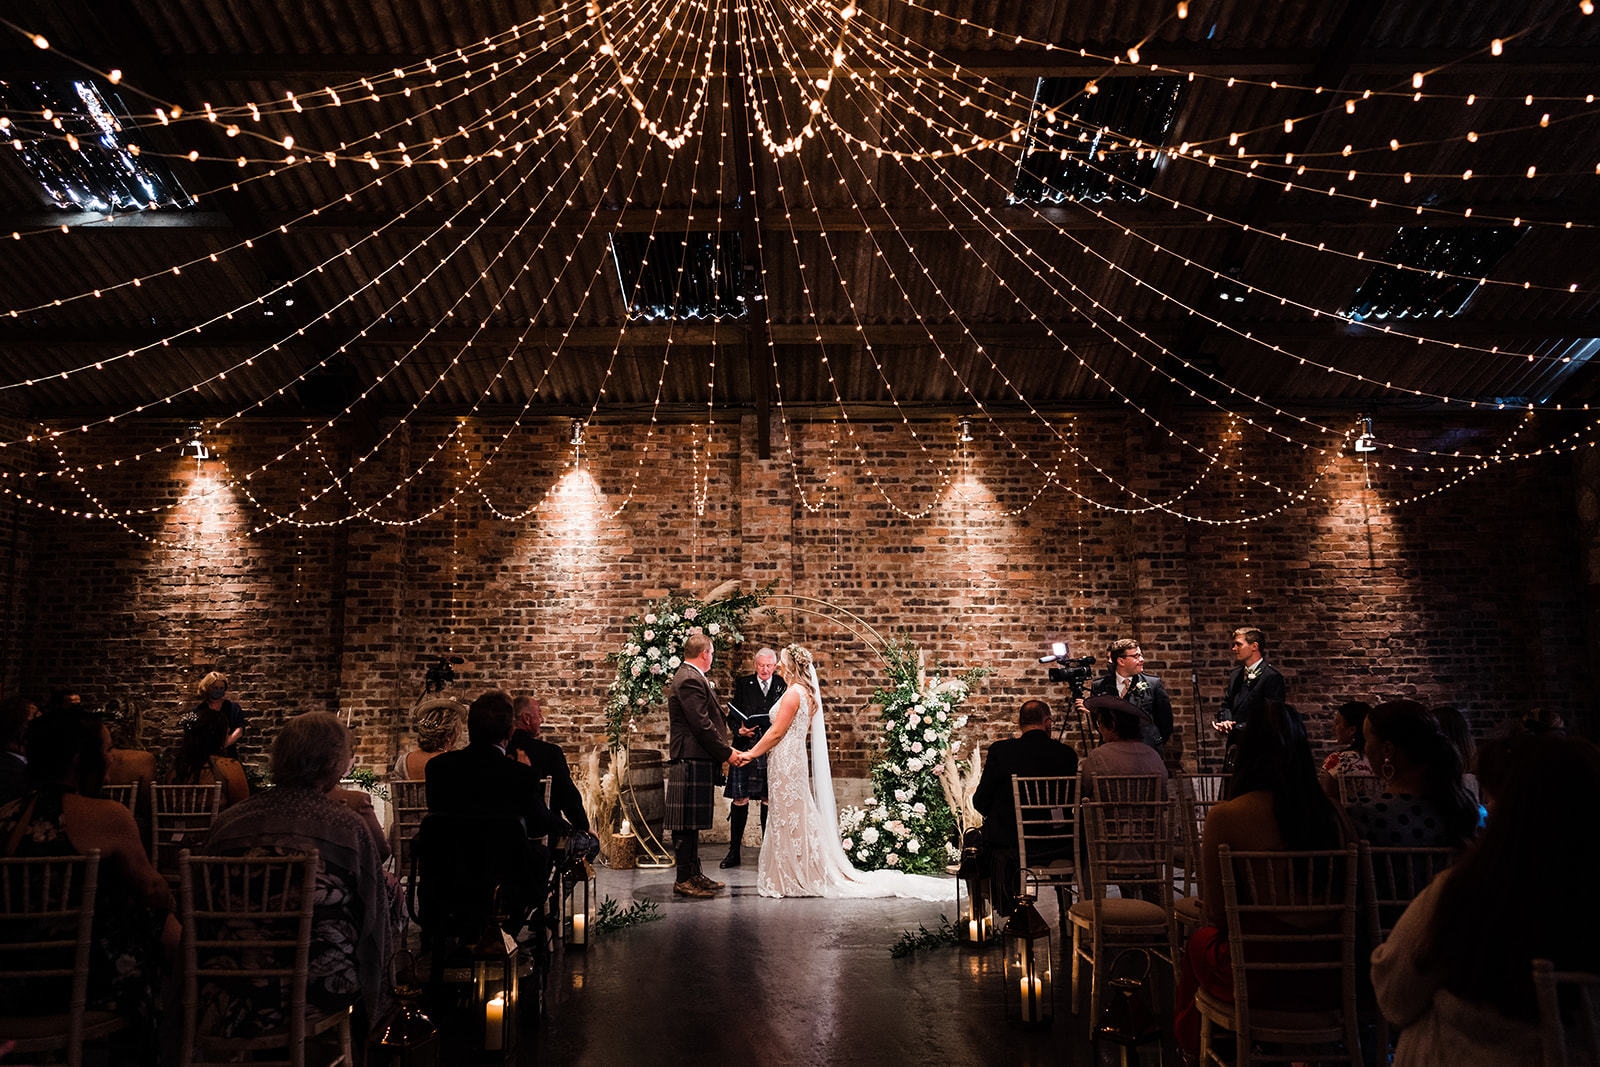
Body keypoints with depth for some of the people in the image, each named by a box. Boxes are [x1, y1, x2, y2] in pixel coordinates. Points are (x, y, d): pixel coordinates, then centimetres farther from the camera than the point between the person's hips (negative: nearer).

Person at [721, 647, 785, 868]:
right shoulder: (743, 685, 6)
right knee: (739, 801, 1)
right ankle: (734, 851, 10)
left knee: (769, 802, 7)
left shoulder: (783, 686, 5)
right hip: (745, 749, 0)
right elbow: (733, 717, 5)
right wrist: (740, 730, -13)